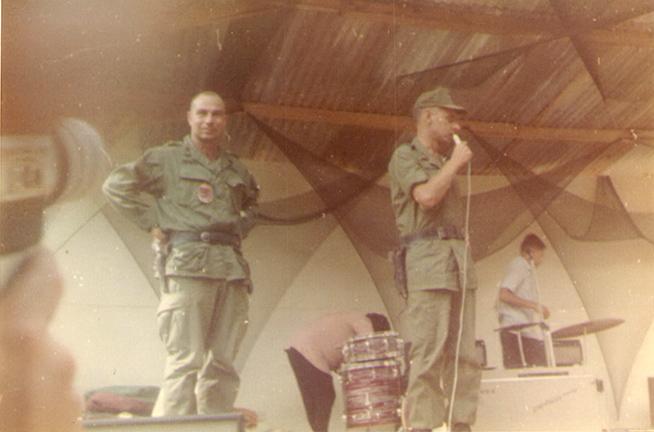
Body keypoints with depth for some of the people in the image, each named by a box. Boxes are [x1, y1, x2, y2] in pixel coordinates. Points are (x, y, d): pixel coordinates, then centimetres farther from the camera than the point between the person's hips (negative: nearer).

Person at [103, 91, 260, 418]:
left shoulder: (236, 170, 20)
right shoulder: (168, 158, 6)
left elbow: (251, 203, 40)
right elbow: (116, 185, 3)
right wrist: (152, 222, -2)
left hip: (231, 266, 5)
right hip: (188, 264, -5)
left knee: (222, 363, 2)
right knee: (186, 360, -12)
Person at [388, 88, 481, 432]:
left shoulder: (444, 161, 25)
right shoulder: (405, 156, 2)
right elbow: (426, 196, -14)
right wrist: (456, 163, -2)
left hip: (459, 259, 8)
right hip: (428, 259, -8)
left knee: (464, 355, 2)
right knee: (429, 355, -11)